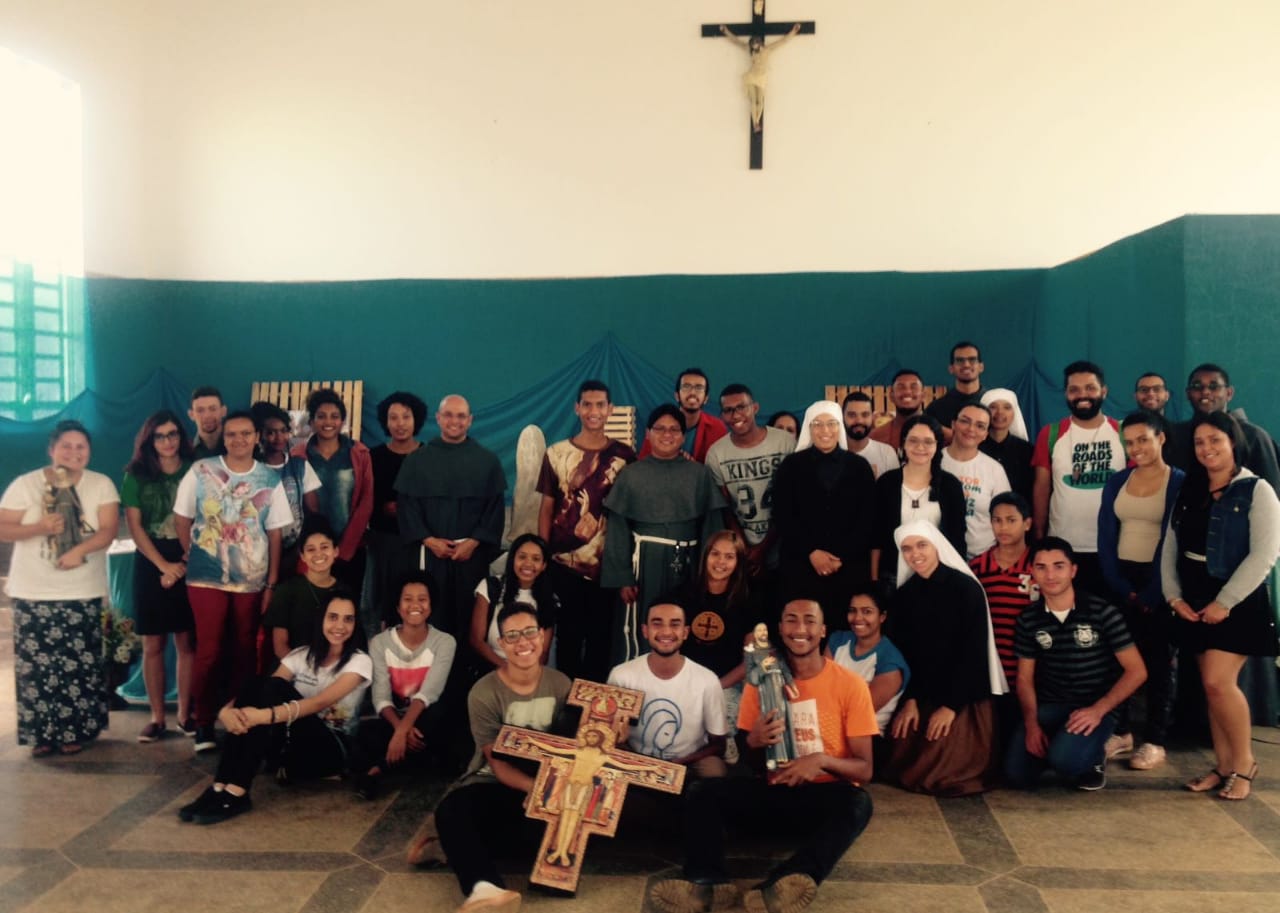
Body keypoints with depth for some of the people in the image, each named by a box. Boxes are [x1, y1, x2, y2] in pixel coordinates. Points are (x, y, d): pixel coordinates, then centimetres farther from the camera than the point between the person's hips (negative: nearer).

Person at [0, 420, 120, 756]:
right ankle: (40, 734, 13)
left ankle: (74, 731, 16)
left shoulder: (101, 484, 0)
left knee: (80, 664, 3)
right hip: (33, 592, 0)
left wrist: (80, 550, -25)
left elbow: (109, 529, -8)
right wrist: (39, 528, -21)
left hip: (83, 593, 0)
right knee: (35, 664, 1)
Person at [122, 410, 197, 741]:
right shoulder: (136, 476, 4)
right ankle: (157, 717, 11)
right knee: (153, 645, 3)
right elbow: (134, 526, 0)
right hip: (151, 565, 0)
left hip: (189, 564, 0)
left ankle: (185, 714, 11)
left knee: (186, 642, 2)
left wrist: (184, 563, -7)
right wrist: (164, 565, -9)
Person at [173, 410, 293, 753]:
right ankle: (203, 724, 10)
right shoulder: (200, 471, -2)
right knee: (209, 651, -2)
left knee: (244, 651, 9)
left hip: (252, 579, 2)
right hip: (206, 577, -2)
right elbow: (182, 519, 5)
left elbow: (274, 533, 3)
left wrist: (271, 583, 1)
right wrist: (194, 556, 2)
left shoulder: (270, 480, 1)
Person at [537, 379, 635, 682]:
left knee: (600, 634, 8)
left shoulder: (624, 456, 2)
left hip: (607, 564, 0)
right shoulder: (556, 454, 1)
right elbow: (546, 508, 4)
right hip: (564, 564, 0)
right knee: (568, 634, 9)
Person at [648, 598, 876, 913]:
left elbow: (864, 769, -5)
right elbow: (749, 762, 10)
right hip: (774, 792, 3)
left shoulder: (850, 684, -4)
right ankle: (709, 882, -40)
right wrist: (752, 741, -15)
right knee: (701, 790, -18)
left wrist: (822, 760, -26)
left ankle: (779, 885, -53)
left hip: (824, 798, -3)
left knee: (857, 802, -37)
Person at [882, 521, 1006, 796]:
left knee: (946, 774, -14)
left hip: (965, 698, -4)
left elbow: (973, 652, -12)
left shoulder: (966, 588, -11)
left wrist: (951, 705, -14)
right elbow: (903, 651, 5)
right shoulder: (903, 594, 4)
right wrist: (910, 700, -7)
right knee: (904, 767, -4)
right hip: (922, 696, 5)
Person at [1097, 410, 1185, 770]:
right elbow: (1105, 539, 4)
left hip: (1160, 584, -4)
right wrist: (1122, 587, -7)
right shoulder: (1117, 482, 8)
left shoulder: (1180, 483, -5)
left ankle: (1155, 740, 12)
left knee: (1159, 660, 5)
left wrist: (1152, 594, -14)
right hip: (1120, 581, 4)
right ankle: (1120, 732, 17)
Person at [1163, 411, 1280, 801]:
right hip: (1194, 604, 6)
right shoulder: (1188, 492, 11)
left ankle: (1244, 762, 7)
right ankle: (1224, 765, 18)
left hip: (1238, 604, -5)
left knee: (1219, 682, -12)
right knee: (1211, 686, 8)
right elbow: (1170, 547, 10)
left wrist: (1224, 602, -17)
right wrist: (1174, 596, -2)